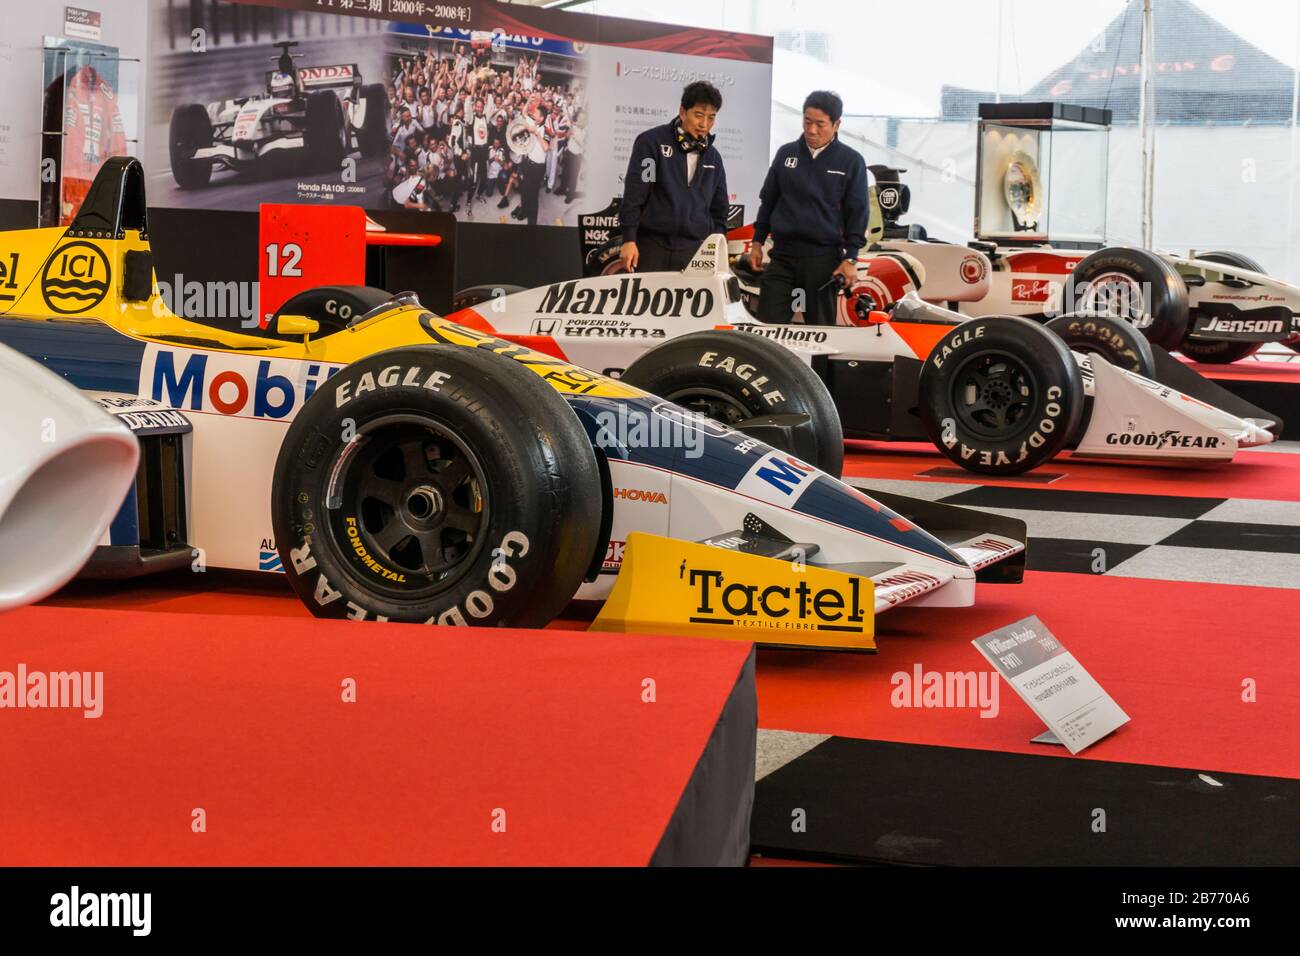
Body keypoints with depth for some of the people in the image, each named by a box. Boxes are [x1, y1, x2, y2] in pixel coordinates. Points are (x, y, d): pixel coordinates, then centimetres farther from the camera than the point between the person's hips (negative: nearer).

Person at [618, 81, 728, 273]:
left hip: (695, 251, 4)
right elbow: (633, 194, -5)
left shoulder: (713, 157, 14)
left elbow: (719, 210, 20)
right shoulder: (651, 142, -1)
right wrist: (629, 240, -11)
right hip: (653, 248, -4)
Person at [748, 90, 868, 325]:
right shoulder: (786, 153, 10)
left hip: (823, 259, -2)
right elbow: (768, 200, 17)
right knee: (767, 324, -4)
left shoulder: (851, 161, 1)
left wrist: (850, 258, -7)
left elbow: (857, 213, 0)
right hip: (782, 255, 3)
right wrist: (757, 242, 13)